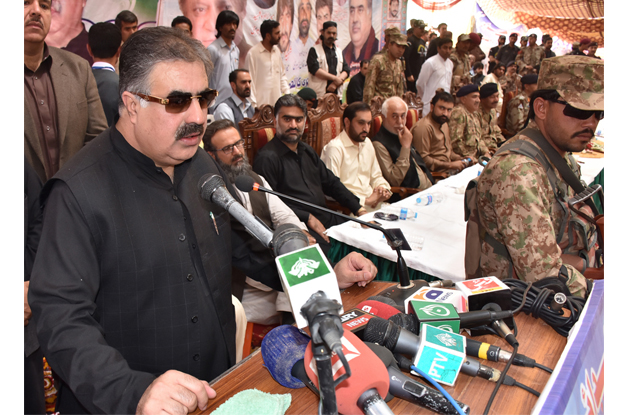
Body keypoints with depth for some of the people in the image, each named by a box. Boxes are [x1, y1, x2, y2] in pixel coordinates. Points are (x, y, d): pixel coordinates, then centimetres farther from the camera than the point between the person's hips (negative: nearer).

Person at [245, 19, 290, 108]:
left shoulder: (277, 50, 11)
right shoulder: (253, 53, -8)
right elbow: (249, 81, -7)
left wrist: (287, 93, 9)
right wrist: (253, 104, -11)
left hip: (277, 101, 6)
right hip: (261, 103, -6)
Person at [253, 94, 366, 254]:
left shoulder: (307, 151, 19)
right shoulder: (267, 158, -6)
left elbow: (331, 183, 24)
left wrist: (359, 209, 13)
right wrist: (308, 218, -14)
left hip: (327, 218, 8)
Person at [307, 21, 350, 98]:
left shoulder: (339, 51, 20)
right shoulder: (314, 50, 5)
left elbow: (346, 70, 10)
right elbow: (314, 69, -9)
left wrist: (336, 83, -9)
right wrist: (335, 78, -10)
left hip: (336, 93, 4)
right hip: (319, 93, -4)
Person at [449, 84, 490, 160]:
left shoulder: (474, 114, 20)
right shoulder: (458, 113, -11)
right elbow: (456, 141, -19)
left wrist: (486, 152, 8)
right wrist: (468, 156, -14)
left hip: (476, 157, 9)